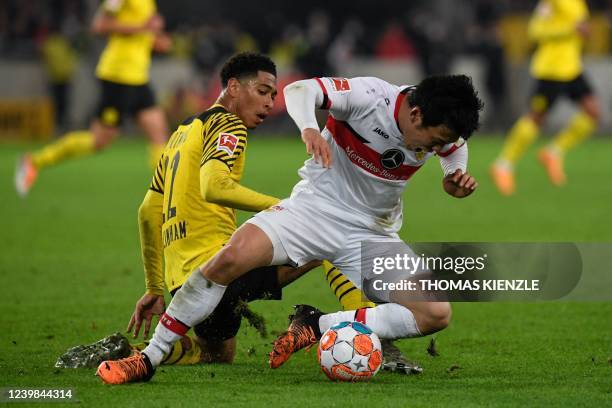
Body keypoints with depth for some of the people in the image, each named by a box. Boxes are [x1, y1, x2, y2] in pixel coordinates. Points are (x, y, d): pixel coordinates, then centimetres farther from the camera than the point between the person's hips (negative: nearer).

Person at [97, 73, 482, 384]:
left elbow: (457, 147, 17)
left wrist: (455, 180, -4)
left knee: (437, 314, -15)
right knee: (232, 256, -28)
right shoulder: (371, 96, -22)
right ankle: (148, 360, -17)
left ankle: (317, 328, -9)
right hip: (316, 205, -4)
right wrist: (309, 128, -45)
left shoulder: (438, 131, -8)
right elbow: (299, 90, -24)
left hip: (373, 235, 4)